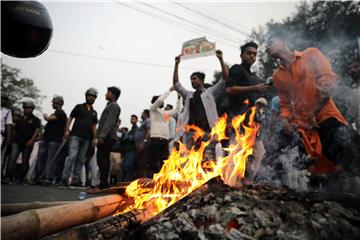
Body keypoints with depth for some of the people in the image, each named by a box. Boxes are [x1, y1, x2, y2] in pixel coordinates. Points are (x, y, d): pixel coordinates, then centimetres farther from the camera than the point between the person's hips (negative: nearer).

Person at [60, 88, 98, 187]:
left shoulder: (94, 113, 19)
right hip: (75, 136, -5)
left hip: (86, 139, 5)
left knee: (81, 160, 4)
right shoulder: (79, 107, 8)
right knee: (72, 156, -16)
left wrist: (94, 138, 7)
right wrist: (67, 130, -9)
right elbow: (70, 118, 3)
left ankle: (75, 180, 8)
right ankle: (64, 178, -12)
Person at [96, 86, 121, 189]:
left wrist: (102, 136, -22)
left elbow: (110, 122, -17)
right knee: (101, 158, 9)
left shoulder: (114, 106, -6)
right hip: (105, 137, 10)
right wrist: (100, 136, 20)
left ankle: (103, 183, -9)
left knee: (103, 159, -11)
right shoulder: (110, 105, 25)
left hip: (107, 137, -10)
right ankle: (103, 182, 13)